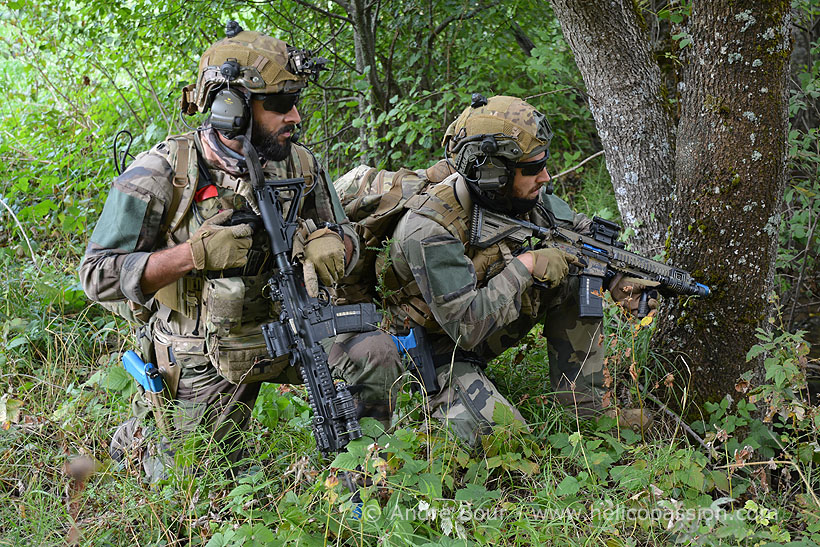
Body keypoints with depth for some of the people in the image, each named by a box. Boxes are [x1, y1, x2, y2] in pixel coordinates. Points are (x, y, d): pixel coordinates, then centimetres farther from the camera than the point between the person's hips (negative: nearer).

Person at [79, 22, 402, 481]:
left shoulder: (298, 164, -5)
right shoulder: (162, 174, -19)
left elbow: (345, 235, 9)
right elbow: (99, 276, -19)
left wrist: (332, 246, -18)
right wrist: (195, 254, -31)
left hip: (285, 331, 3)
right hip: (202, 361, -3)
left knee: (376, 353, -21)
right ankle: (137, 438, 41)